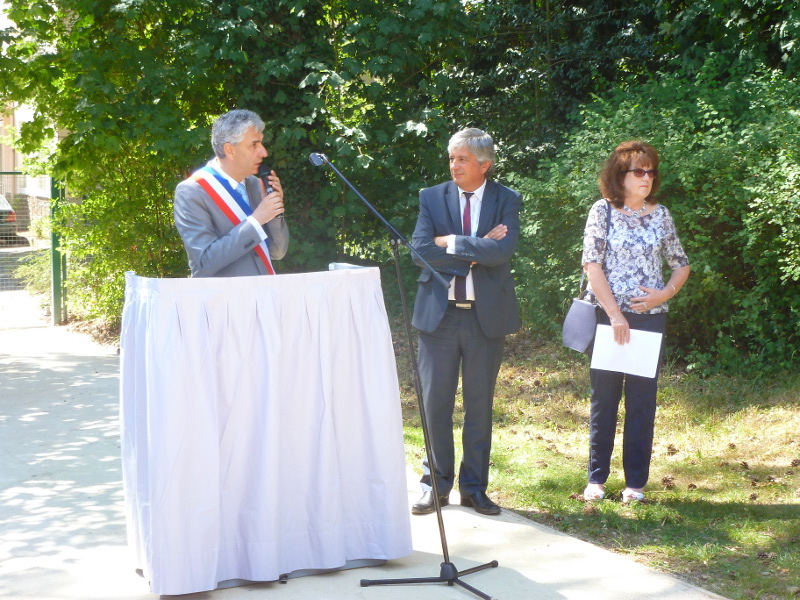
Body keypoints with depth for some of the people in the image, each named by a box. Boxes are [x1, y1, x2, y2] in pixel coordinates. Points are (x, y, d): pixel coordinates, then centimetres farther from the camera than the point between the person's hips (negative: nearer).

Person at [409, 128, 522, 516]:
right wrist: (476, 252, -14)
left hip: (486, 314, 0)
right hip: (439, 312, 1)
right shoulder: (432, 198, 4)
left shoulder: (506, 201, 1)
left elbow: (503, 250, -16)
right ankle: (436, 484, 16)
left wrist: (452, 243, -13)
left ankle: (474, 488, 18)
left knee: (480, 404, 8)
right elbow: (421, 248, -9)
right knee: (435, 402, 4)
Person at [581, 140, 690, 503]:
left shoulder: (660, 214, 8)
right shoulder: (604, 210, -2)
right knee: (604, 398, 4)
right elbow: (592, 265, -8)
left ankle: (636, 481, 13)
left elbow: (681, 264, 15)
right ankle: (596, 477, 14)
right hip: (609, 317, -2)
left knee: (642, 399, 4)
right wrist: (615, 314, -13)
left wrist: (665, 293, -5)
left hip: (650, 318, 3)